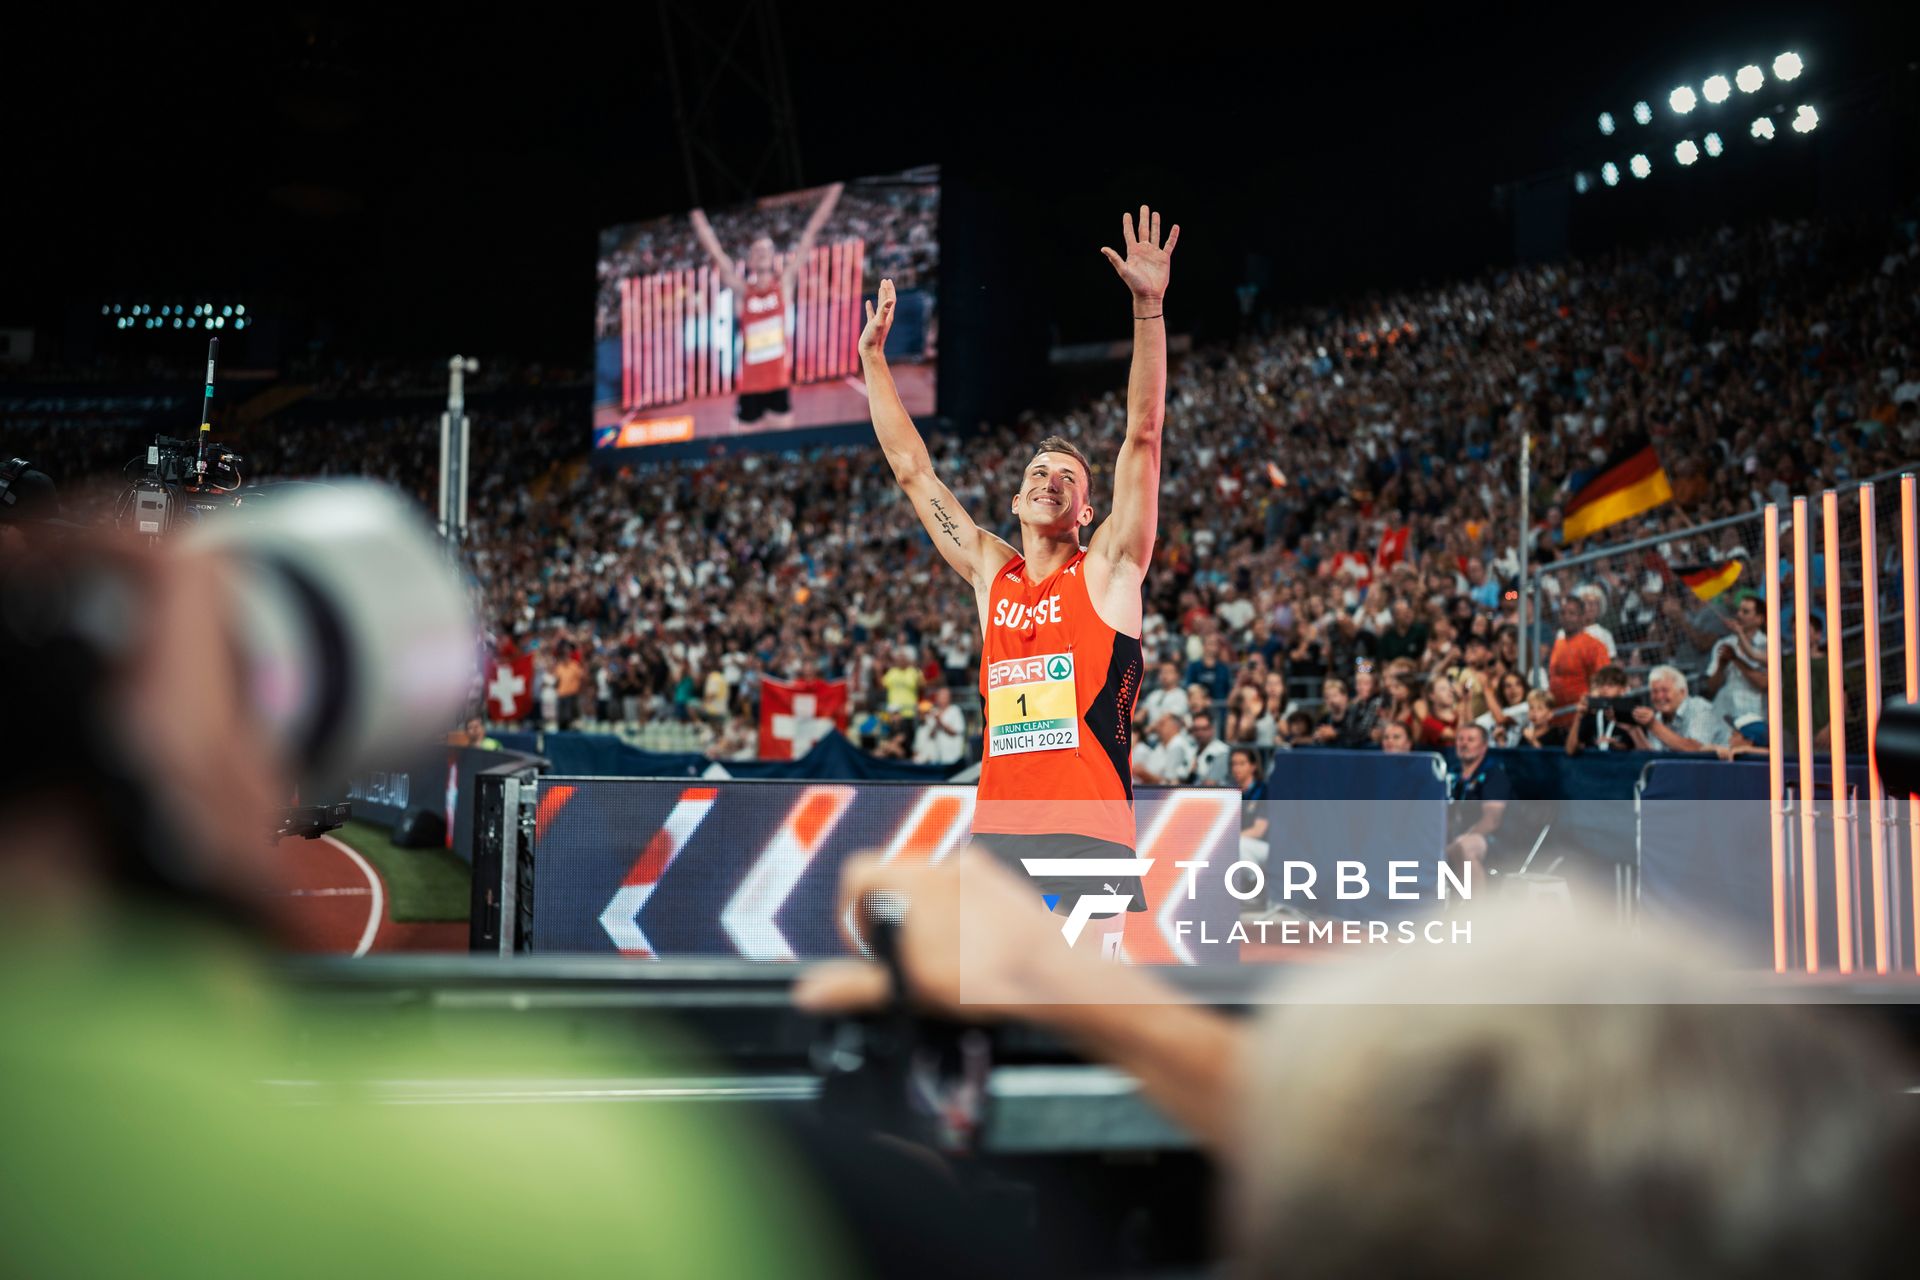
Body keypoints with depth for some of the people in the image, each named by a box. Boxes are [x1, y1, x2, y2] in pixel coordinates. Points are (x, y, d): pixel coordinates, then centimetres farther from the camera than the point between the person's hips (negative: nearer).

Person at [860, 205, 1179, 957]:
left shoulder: (1107, 571, 2)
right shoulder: (990, 574, 13)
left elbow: (1144, 436, -7)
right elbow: (910, 469, 18)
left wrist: (1149, 308, -15)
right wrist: (874, 355, 18)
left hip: (1089, 834, -4)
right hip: (995, 832, 4)